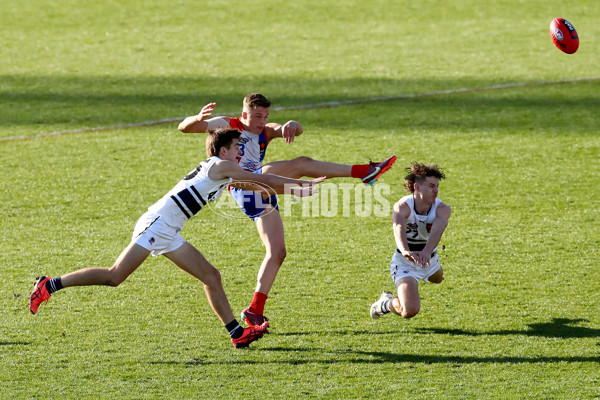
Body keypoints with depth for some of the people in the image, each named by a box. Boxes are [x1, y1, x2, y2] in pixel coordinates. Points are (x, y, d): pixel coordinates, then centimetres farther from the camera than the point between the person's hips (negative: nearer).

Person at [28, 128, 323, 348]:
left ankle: (237, 333, 9)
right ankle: (49, 286, -6)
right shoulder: (220, 166, -5)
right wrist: (305, 183, 4)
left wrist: (297, 190, 26)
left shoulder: (223, 174, 22)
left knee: (211, 276, 7)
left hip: (167, 234, 10)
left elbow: (255, 185, 32)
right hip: (156, 225, -10)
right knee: (114, 278, -13)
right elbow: (263, 180, -3)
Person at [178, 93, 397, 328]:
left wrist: (291, 125, -22)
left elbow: (297, 130, 4)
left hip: (263, 199, 8)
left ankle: (255, 310, 6)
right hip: (245, 188, -8)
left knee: (277, 253, 3)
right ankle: (364, 172, -29)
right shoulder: (227, 126, 7)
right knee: (301, 163, -21)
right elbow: (185, 127, -2)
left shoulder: (266, 132, 22)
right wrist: (199, 118, -26)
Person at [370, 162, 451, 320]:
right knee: (410, 310, -22)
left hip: (430, 260, 5)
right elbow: (399, 229, -49)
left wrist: (426, 252, -63)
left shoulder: (442, 209, -22)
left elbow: (437, 231, -42)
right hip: (405, 264, -5)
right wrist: (405, 251, -71)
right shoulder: (402, 207, -28)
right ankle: (386, 302, 12)